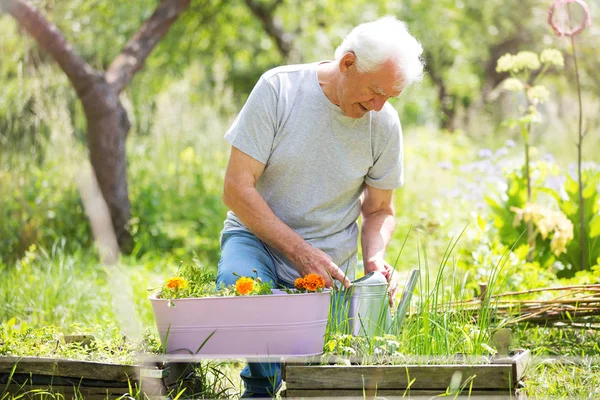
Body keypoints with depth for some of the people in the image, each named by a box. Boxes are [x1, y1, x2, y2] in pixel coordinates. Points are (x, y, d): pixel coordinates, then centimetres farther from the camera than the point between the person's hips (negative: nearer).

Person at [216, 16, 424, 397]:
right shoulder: (279, 88, -14)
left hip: (331, 260, 3)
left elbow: (379, 209, 10)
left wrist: (375, 258, -12)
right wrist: (300, 252, -22)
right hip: (258, 237, -2)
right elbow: (237, 188, -15)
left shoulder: (385, 123, -4)